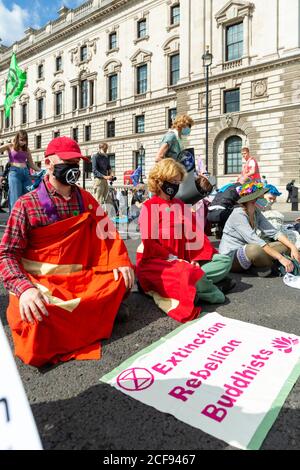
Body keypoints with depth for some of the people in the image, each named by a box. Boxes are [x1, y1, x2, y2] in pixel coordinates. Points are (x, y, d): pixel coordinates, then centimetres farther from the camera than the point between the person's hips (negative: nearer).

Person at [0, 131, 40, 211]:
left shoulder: (26, 149, 17)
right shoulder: (10, 146, 8)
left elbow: (31, 164, 19)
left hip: (26, 173, 4)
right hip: (14, 172, -4)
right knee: (16, 199, -9)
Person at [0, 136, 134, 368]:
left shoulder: (85, 199, 9)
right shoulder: (27, 204, -5)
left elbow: (108, 231, 10)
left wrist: (121, 262, -9)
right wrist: (24, 288, -26)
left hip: (81, 278, 4)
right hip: (40, 282, -3)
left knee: (122, 280, -16)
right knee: (39, 319, -32)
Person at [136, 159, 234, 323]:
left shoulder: (181, 206, 16)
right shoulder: (149, 207, -4)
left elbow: (195, 233, 8)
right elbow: (150, 244, -11)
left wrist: (199, 257, -7)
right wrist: (173, 259, -17)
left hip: (182, 259, 7)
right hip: (156, 261, -7)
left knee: (224, 260, -3)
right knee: (186, 274, -37)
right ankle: (214, 291, -6)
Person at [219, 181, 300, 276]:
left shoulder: (256, 213, 4)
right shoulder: (238, 214, -21)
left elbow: (273, 232, -2)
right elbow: (254, 240, -30)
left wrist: (292, 247, -16)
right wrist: (280, 257, -33)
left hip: (246, 252, 8)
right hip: (230, 256, -8)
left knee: (284, 245, 1)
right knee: (254, 249, -38)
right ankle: (274, 266, -9)